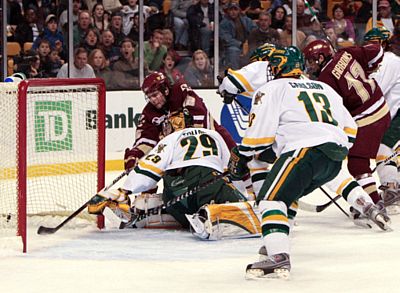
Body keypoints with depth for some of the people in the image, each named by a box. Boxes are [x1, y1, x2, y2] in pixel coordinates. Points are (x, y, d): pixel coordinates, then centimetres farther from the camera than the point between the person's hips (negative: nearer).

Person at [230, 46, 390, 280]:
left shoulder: (272, 89, 10)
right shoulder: (325, 88, 30)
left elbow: (261, 131, 1)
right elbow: (349, 127, 29)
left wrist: (241, 156, 13)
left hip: (305, 149, -8)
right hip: (335, 159, 8)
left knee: (271, 198, -15)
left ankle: (278, 257, -35)